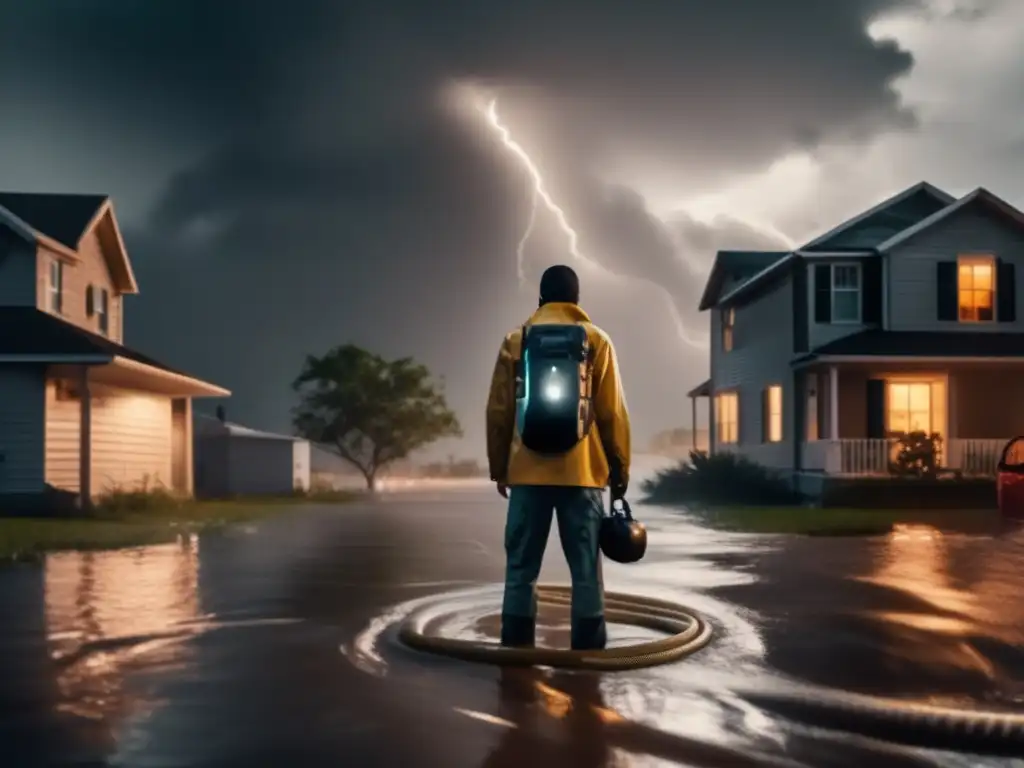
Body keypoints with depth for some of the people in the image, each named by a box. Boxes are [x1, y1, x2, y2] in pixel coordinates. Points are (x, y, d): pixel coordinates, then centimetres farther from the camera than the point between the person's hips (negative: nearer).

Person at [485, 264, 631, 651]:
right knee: (586, 570, 3)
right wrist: (620, 468, 9)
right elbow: (612, 413, 1)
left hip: (528, 472, 1)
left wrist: (499, 468, 14)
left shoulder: (515, 340, 6)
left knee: (521, 569, 4)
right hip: (581, 473, -1)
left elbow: (498, 411, 6)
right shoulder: (596, 340, 3)